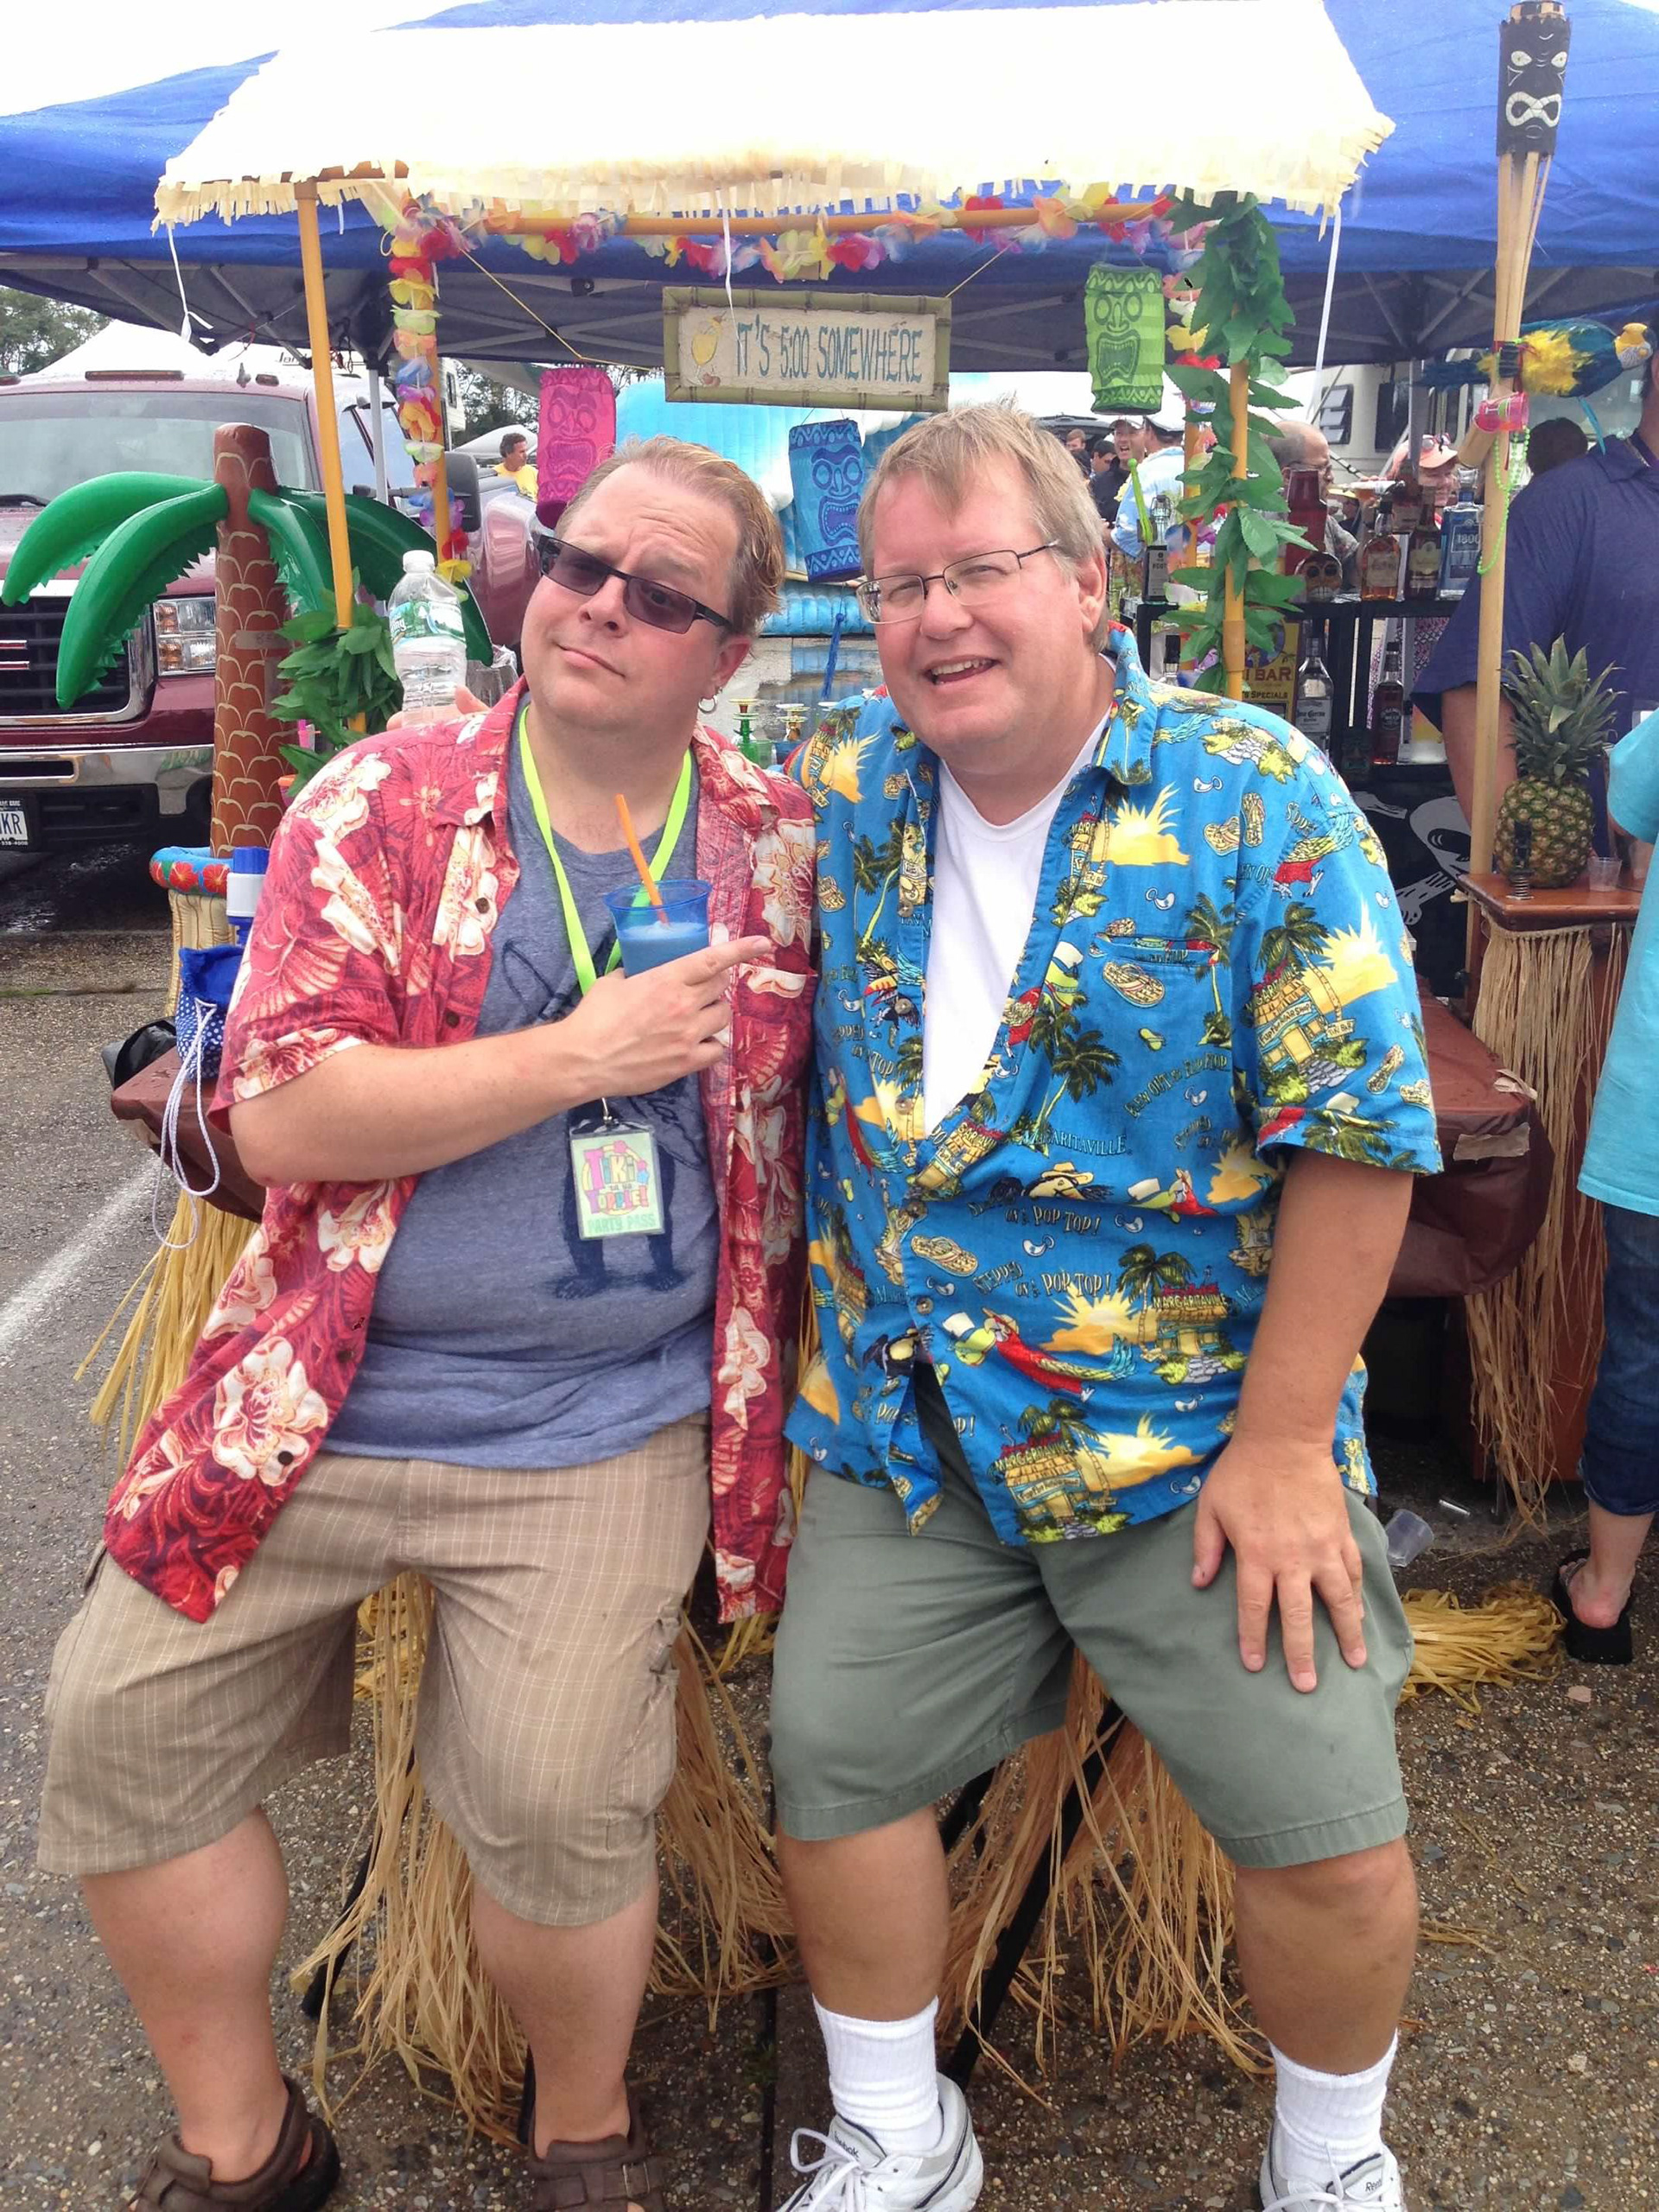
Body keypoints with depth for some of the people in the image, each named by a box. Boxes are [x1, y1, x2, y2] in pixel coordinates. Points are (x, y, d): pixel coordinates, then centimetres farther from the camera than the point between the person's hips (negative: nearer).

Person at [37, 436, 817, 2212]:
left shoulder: (780, 848, 1)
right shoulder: (382, 805, -4)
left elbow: (809, 1106, 15)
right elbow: (279, 1116, -14)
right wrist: (579, 1056, -20)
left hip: (598, 1432, -1)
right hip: (322, 1395, 2)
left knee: (555, 1801, -6)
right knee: (123, 1720, 5)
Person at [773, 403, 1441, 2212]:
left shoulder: (1260, 801, -11)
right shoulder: (840, 807, 2)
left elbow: (1358, 1140, -13)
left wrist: (1283, 1445, -14)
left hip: (1197, 1437, -3)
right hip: (901, 1432, 4)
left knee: (1328, 1845, 2)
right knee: (831, 1781, 9)